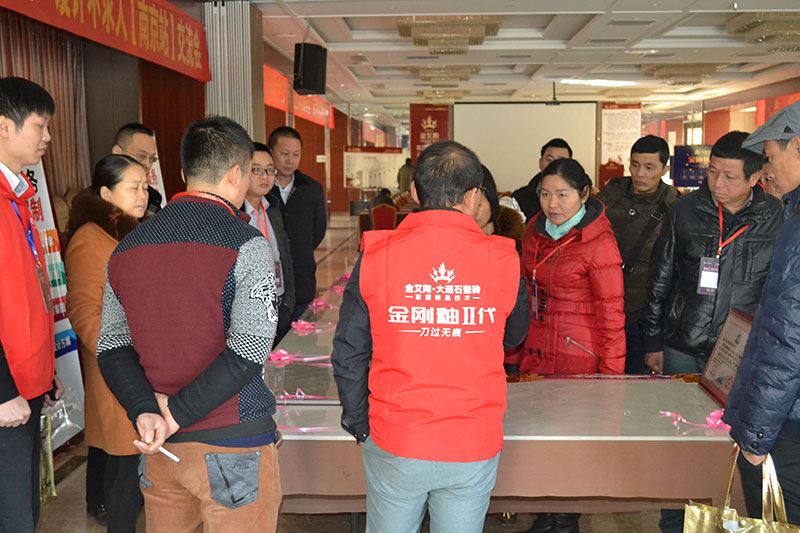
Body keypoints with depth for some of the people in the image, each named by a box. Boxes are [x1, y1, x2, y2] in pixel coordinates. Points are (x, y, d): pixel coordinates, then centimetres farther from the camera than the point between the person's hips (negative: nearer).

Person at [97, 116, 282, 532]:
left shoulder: (126, 248, 5)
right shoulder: (246, 244, -13)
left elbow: (111, 347, 3)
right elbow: (248, 352, -20)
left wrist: (145, 412, -8)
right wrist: (177, 414, -13)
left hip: (158, 449, 6)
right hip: (233, 445, -5)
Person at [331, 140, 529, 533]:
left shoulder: (376, 255, -9)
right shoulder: (502, 260, -7)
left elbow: (348, 353, -3)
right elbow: (514, 336, 10)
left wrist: (359, 426, 9)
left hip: (393, 445, 0)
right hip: (473, 448, 1)